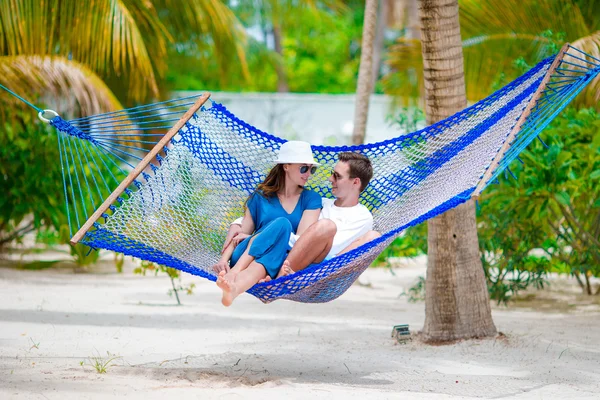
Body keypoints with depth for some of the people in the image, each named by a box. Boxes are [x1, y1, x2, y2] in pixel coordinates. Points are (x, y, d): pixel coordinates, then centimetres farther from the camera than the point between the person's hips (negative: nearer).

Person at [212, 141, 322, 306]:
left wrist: (254, 238, -3)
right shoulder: (260, 197, 17)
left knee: (283, 225, -35)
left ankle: (235, 287, -59)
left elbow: (302, 238, 1)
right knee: (281, 223, -30)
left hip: (280, 263, 0)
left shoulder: (311, 199, 15)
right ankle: (233, 273, -53)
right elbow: (239, 234, 11)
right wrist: (223, 260, -9)